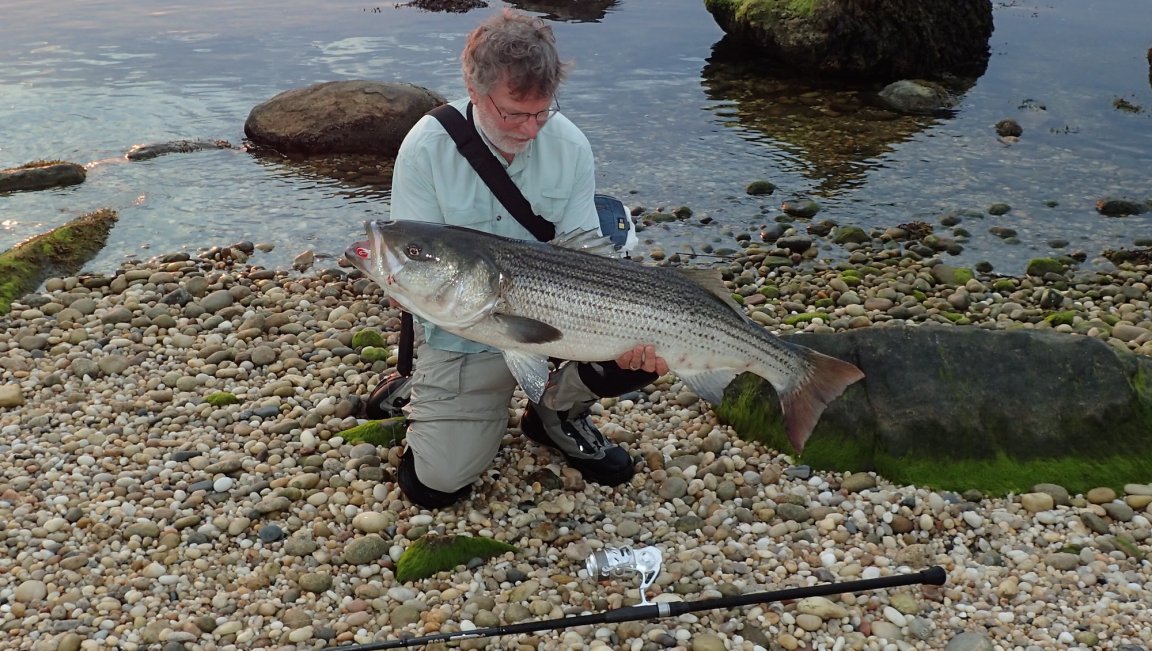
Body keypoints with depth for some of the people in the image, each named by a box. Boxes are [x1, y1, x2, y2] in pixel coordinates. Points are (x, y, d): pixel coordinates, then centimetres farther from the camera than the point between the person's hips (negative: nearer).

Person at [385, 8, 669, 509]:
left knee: (641, 345, -23)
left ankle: (558, 411, 10)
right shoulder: (427, 148, -18)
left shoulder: (570, 145, -12)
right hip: (464, 336, -2)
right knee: (435, 485, -8)